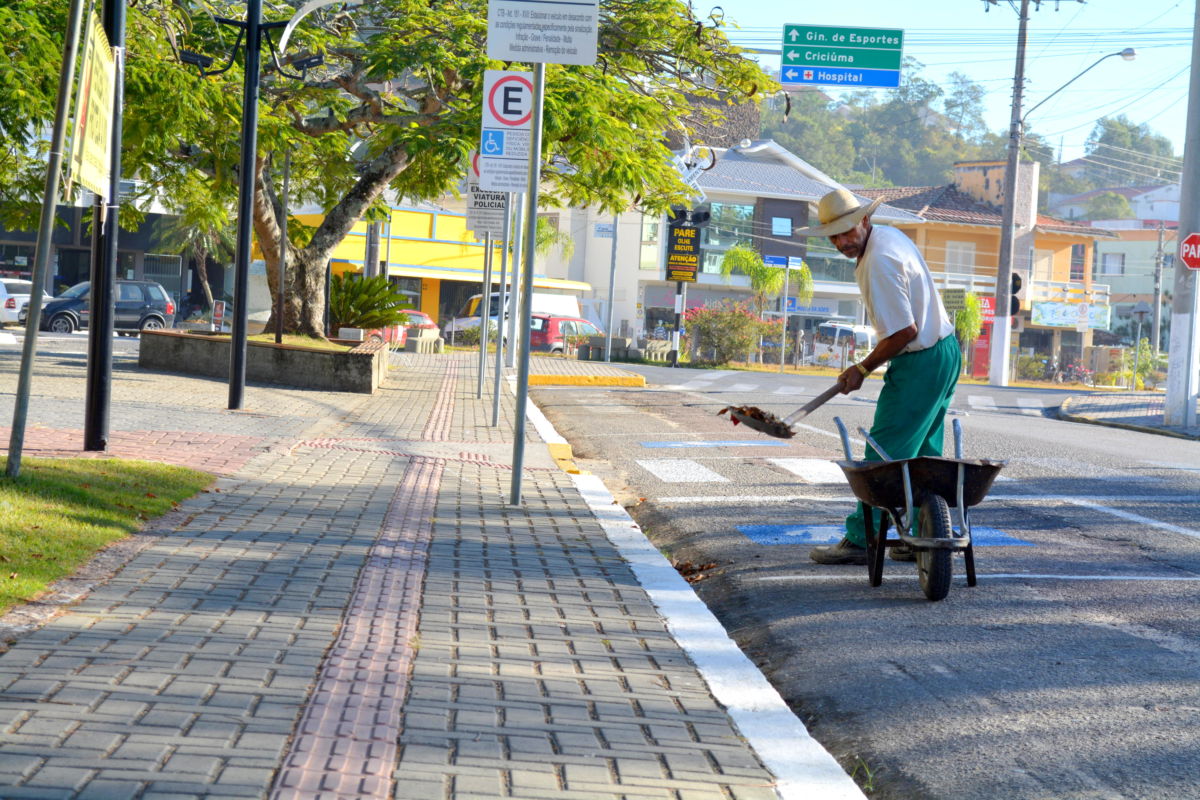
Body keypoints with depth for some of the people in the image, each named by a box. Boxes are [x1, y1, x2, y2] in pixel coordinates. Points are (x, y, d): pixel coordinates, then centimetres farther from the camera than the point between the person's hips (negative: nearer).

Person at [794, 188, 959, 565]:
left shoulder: (879, 263, -23)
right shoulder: (889, 235, 9)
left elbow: (904, 331, -25)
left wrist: (863, 368, -13)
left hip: (920, 364, -11)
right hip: (945, 352, 11)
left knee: (884, 454, -5)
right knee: (922, 455, 15)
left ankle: (860, 540, 0)